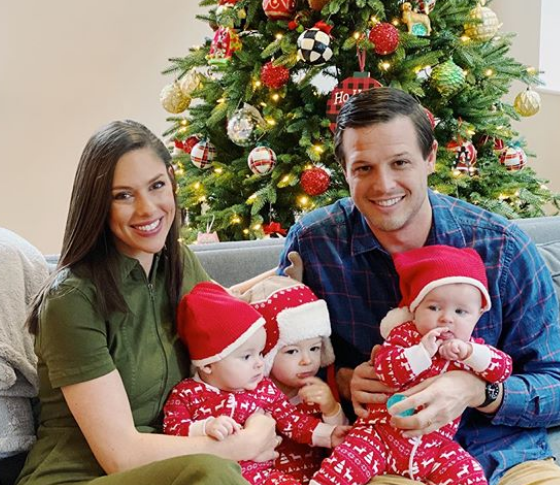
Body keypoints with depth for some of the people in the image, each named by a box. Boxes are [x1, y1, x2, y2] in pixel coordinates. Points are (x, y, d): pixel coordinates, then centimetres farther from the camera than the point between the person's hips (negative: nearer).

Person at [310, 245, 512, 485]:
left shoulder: (472, 348, 7)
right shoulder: (405, 335, -4)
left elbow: (504, 367, -6)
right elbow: (383, 369, -17)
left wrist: (469, 353, -21)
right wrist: (421, 353, -28)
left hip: (435, 447, 3)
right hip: (381, 434, -3)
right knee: (349, 461, -22)